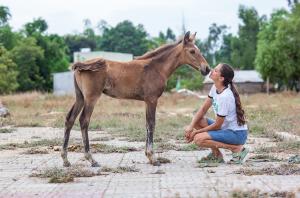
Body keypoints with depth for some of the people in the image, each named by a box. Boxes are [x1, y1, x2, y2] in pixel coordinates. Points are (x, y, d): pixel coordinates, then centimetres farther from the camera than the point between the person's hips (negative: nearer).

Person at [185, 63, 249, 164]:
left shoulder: (225, 97, -27)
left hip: (237, 134, -9)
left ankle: (237, 148, -11)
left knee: (198, 139, -23)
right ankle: (216, 155, 8)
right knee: (196, 121, -1)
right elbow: (203, 109, 4)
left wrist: (196, 132, -11)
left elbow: (217, 125, -19)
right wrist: (191, 126, -10)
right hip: (226, 128, 9)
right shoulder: (215, 88, 0)